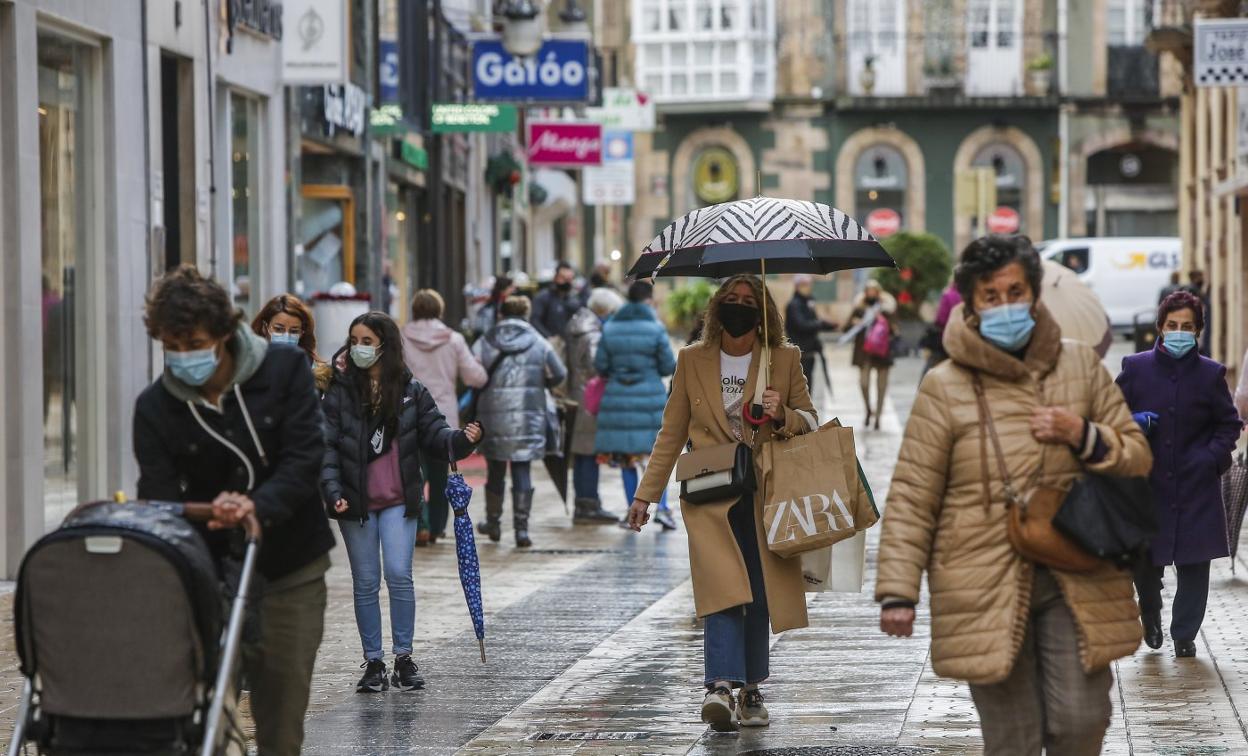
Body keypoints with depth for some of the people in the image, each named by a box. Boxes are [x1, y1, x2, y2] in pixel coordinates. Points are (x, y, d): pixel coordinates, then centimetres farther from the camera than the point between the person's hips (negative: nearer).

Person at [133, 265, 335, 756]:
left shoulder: (285, 370, -8)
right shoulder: (155, 407, -7)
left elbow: (305, 459, -17)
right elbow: (160, 497, -13)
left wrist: (257, 505, -37)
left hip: (292, 566, 0)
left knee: (283, 700, 3)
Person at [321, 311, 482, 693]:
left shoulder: (411, 392, 3)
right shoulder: (340, 392, -1)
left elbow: (434, 434, 2)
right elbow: (327, 445, -4)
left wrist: (461, 439, -19)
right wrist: (333, 491, -16)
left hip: (399, 501, 0)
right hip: (356, 503, 0)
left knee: (399, 575, -8)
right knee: (365, 583, 6)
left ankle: (404, 659, 4)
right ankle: (373, 662, 13)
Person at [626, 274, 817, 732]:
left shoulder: (785, 359, 8)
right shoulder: (692, 360, 9)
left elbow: (809, 420, 14)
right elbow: (672, 433, 13)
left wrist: (782, 416, -9)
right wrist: (646, 494, 9)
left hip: (765, 493, 1)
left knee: (759, 593, 2)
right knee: (723, 587, -16)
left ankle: (751, 690, 14)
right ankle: (721, 685, -24)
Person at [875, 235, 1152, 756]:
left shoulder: (1080, 367, 8)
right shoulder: (944, 387, -2)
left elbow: (1138, 458, 13)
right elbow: (912, 498, -1)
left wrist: (1085, 437, -8)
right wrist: (898, 591, -7)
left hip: (1076, 580, 2)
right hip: (987, 590, -2)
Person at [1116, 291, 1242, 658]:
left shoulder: (1210, 373, 4)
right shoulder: (1136, 368, 4)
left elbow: (1229, 423, 11)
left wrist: (1214, 456, -5)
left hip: (1196, 486, 0)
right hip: (1146, 483, 0)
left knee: (1194, 565, 0)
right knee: (1143, 559, 0)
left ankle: (1184, 635, 14)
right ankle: (1150, 615, 29)